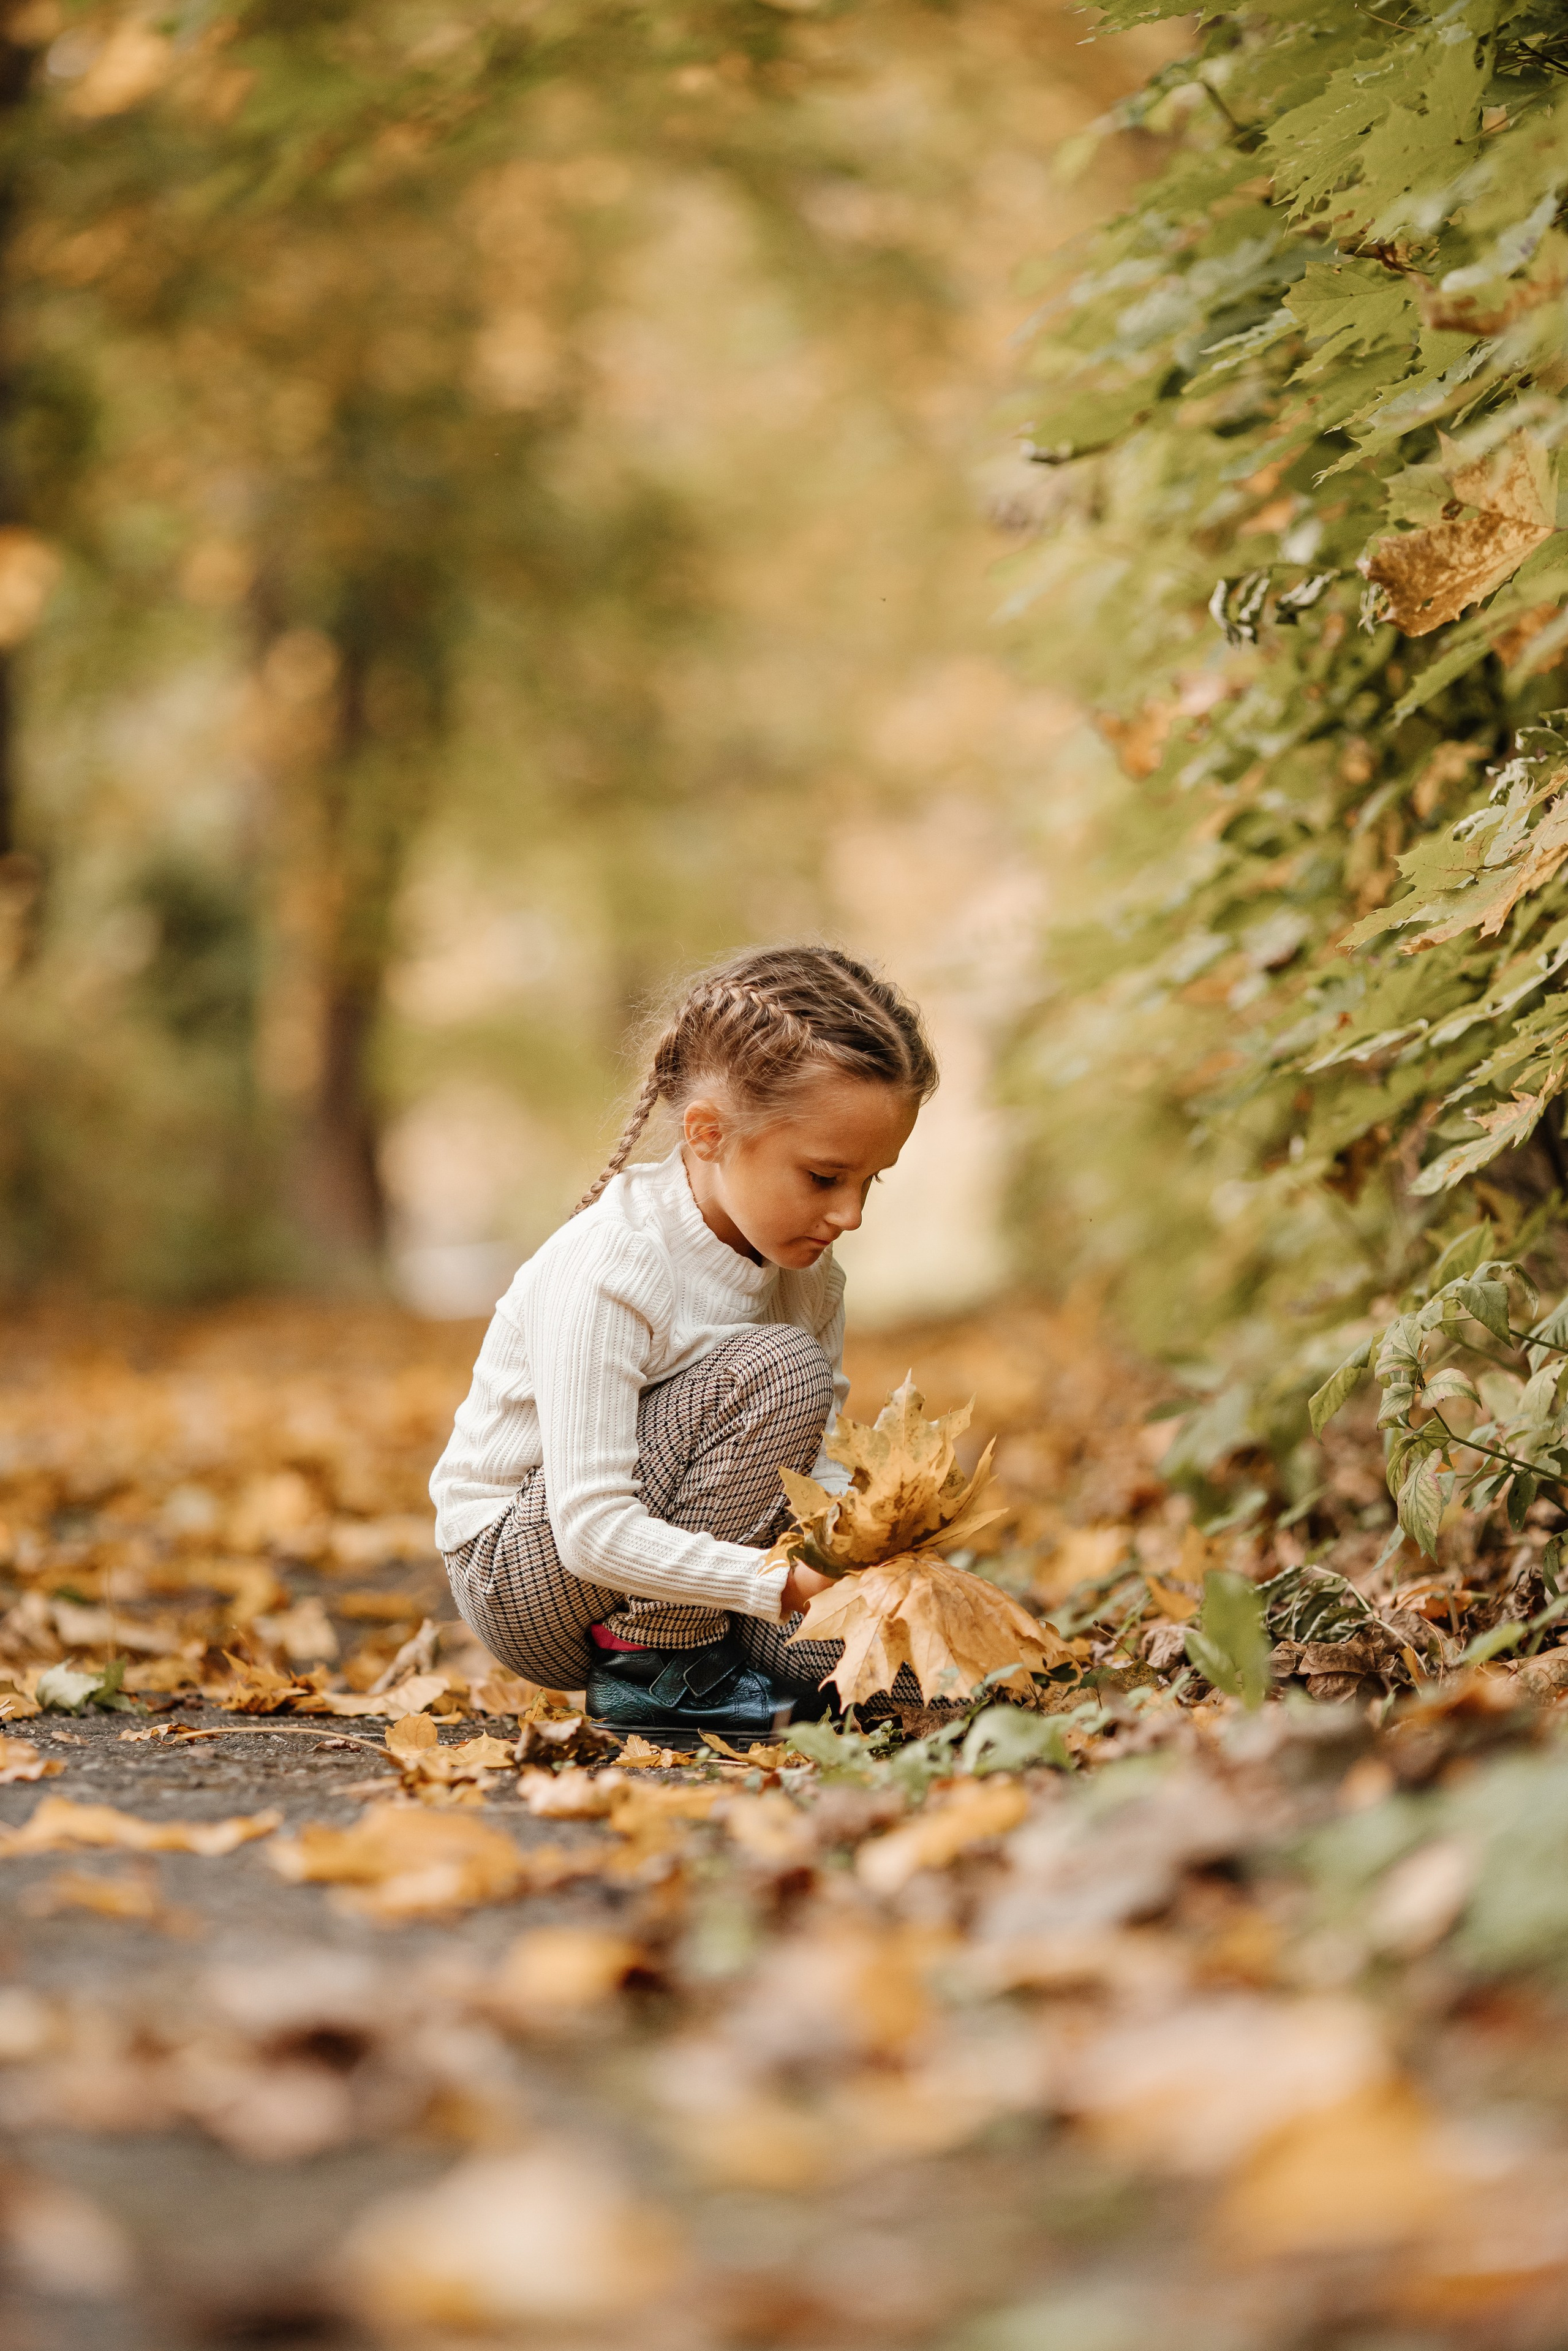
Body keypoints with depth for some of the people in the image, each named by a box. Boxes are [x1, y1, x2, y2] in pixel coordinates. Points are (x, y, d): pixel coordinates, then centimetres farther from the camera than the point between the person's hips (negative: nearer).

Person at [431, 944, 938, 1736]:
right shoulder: (606, 1270, -26)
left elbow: (808, 1461, 1)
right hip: (517, 1569, -7)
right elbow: (592, 1529, -30)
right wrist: (784, 1582, -38)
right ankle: (651, 1665, -16)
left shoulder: (806, 1268, -1)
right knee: (781, 1368, -27)